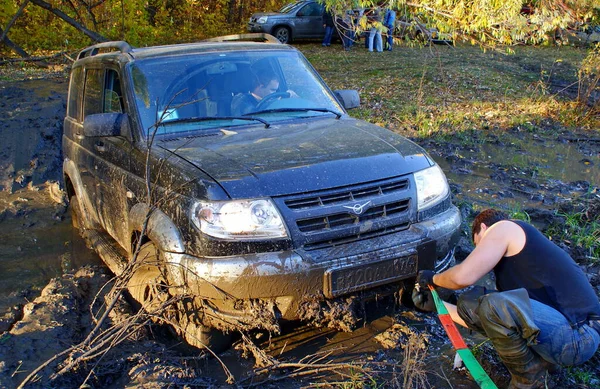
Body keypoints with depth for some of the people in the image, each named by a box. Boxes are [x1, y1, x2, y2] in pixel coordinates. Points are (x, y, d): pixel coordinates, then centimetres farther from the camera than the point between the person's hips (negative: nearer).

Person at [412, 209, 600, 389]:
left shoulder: (503, 228, -2)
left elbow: (463, 276, -14)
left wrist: (434, 278, 8)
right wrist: (437, 304, 30)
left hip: (577, 335, -9)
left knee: (495, 305, -33)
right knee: (470, 302, 4)